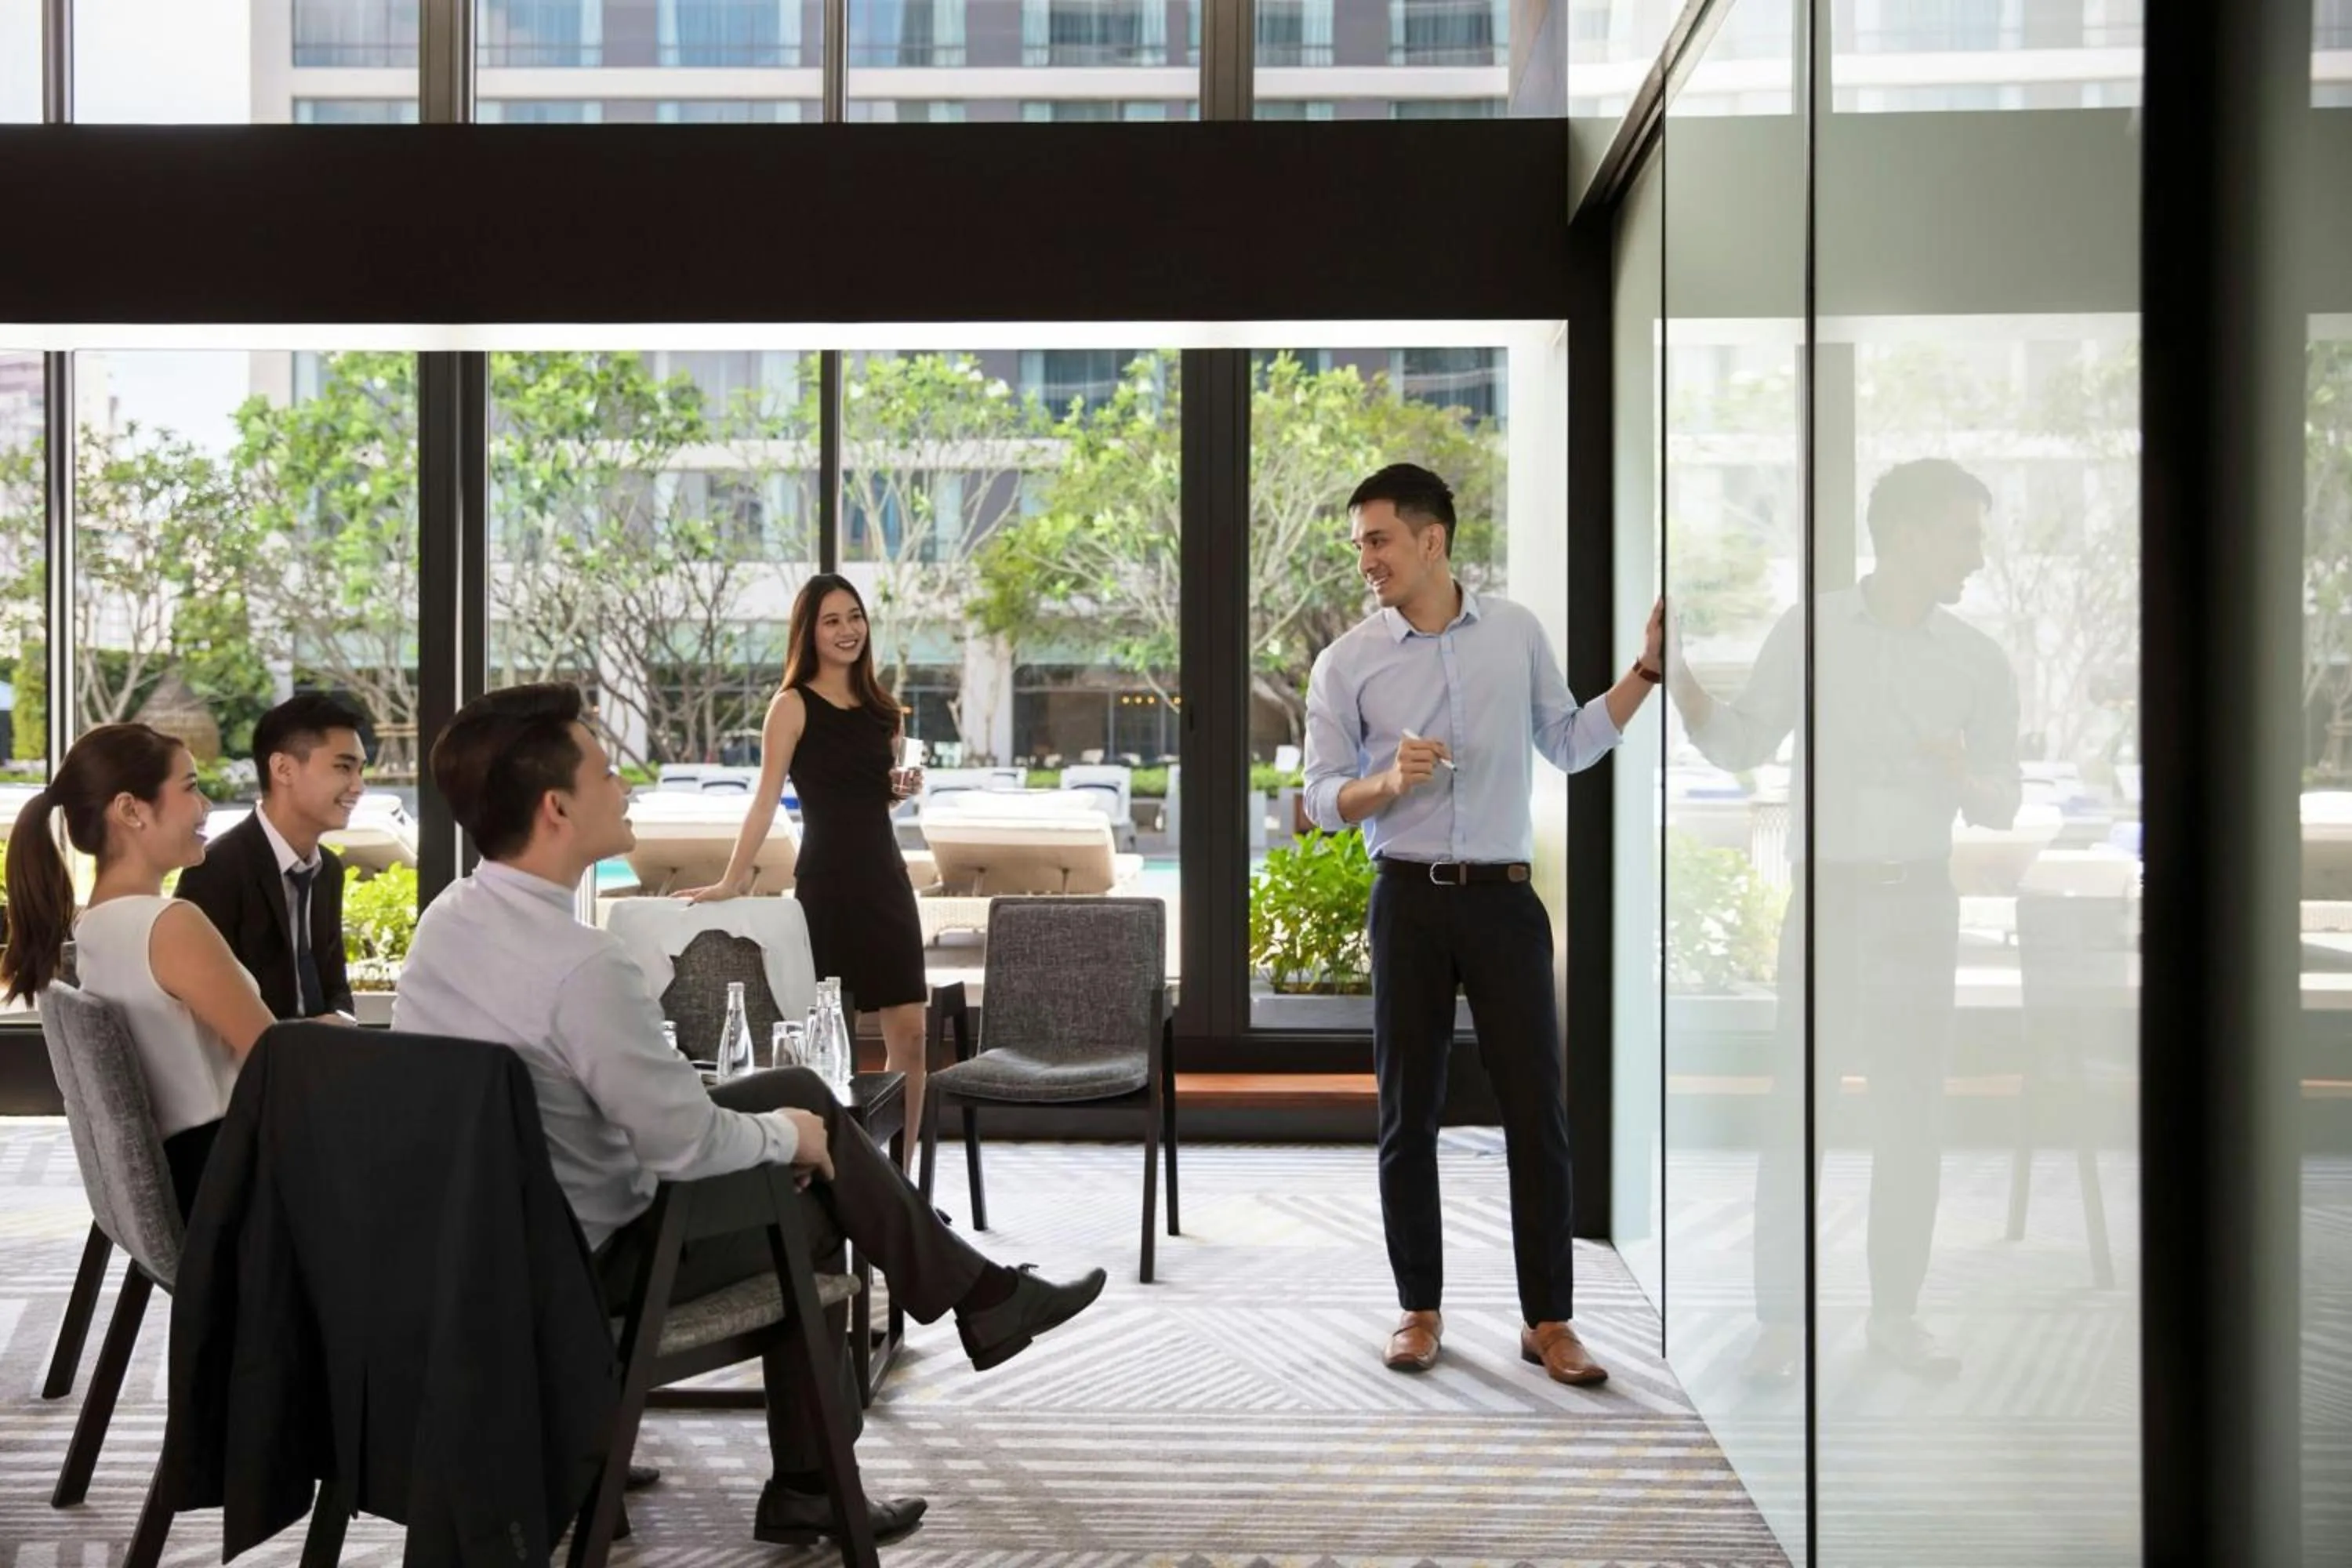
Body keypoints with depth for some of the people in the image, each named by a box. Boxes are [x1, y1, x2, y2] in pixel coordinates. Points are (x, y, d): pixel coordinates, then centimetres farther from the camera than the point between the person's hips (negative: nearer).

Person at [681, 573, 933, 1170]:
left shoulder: (878, 707, 13)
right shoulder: (794, 706, -5)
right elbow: (766, 798, -9)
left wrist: (902, 787, 2)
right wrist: (732, 880, -16)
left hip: (886, 874, 6)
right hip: (827, 879, -6)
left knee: (908, 1034, 3)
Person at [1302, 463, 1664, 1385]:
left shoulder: (1517, 632, 5)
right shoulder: (1347, 663, 0)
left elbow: (1570, 745, 14)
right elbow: (1323, 801, 0)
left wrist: (1648, 668, 5)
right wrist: (1389, 781, -20)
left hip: (1504, 894, 1)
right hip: (1410, 899, -1)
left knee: (1537, 1108, 1)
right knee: (1408, 1112, 5)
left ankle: (1548, 1320, 11)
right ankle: (1419, 1309, 19)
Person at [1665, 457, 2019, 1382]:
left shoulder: (1978, 661, 6)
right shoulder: (1810, 630, 0)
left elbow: (2004, 805, 8)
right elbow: (1741, 745, -4)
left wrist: (1967, 778, -15)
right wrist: (1678, 677, -20)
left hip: (1921, 900, 3)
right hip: (1827, 892, -3)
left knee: (1911, 1117, 7)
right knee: (1798, 1106, -3)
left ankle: (1896, 1314, 18)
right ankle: (1781, 1322, 4)